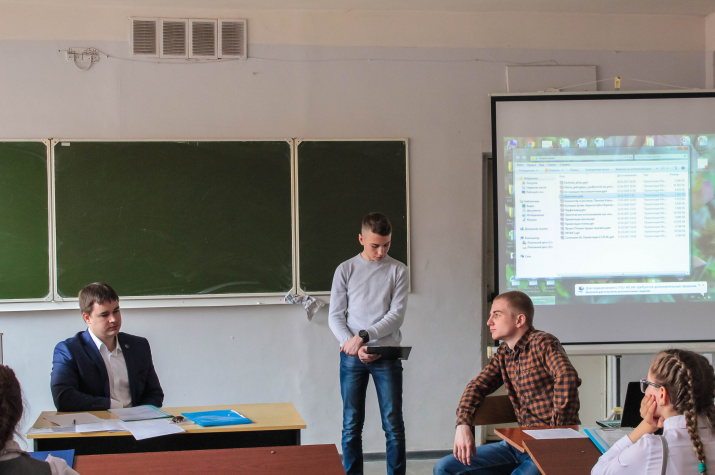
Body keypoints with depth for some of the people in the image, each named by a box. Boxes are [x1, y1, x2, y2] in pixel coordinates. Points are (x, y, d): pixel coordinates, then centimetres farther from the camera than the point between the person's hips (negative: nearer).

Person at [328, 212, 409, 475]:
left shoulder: (398, 271, 3)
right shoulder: (345, 270, 5)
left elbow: (397, 315, -4)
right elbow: (335, 317, 3)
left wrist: (364, 336, -13)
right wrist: (354, 346, -11)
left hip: (387, 356, 0)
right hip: (352, 358, 1)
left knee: (393, 425, -2)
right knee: (351, 425, 3)